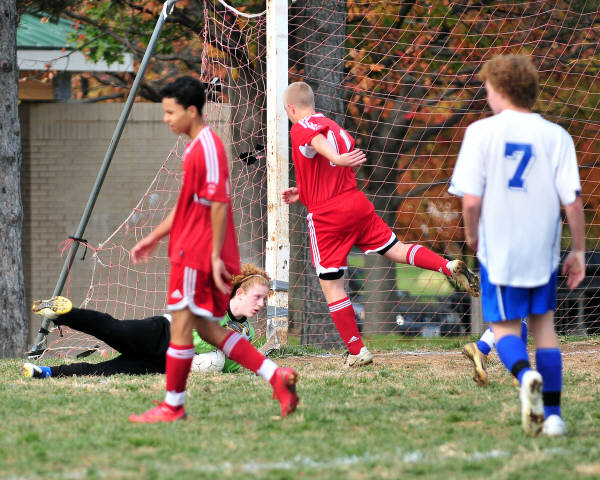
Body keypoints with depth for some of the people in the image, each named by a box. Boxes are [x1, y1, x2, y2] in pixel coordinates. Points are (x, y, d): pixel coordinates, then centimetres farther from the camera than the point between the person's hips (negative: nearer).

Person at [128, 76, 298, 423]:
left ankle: (173, 405, 6)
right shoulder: (197, 146, 17)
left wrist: (215, 255, -21)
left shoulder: (208, 147, -15)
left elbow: (220, 204, -20)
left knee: (181, 325, -3)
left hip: (196, 252, -10)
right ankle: (277, 377, 5)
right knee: (207, 327, 11)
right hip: (192, 249, 10)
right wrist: (154, 238, 25)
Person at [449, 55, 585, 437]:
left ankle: (526, 374, -24)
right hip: (543, 249, 2)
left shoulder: (481, 132, -8)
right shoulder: (556, 136, -2)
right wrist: (579, 251, 5)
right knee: (544, 323, 16)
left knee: (505, 327, 9)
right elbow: (573, 201, -6)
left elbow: (471, 199, -12)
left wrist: (472, 234, 7)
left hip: (499, 250, -2)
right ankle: (553, 414, 11)